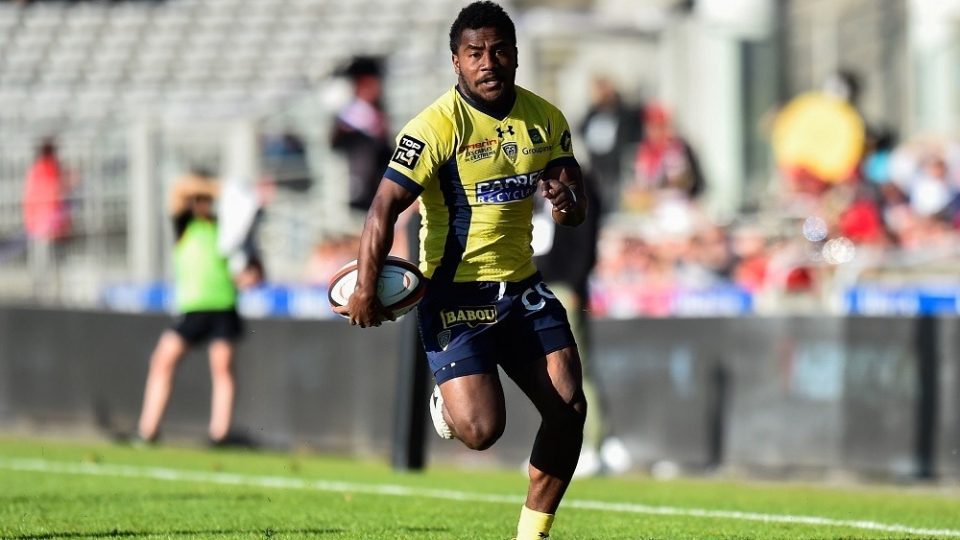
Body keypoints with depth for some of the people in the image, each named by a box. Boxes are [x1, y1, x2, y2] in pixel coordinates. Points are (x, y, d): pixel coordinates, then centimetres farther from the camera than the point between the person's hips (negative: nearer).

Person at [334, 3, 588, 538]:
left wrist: (569, 200, -14)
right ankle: (446, 406, 23)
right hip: (456, 294, -6)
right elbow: (385, 208, -17)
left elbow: (578, 201, 11)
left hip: (523, 288, 6)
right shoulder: (437, 126, -15)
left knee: (569, 408, -4)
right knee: (482, 429, -16)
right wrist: (366, 291, -23)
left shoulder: (544, 119, 4)